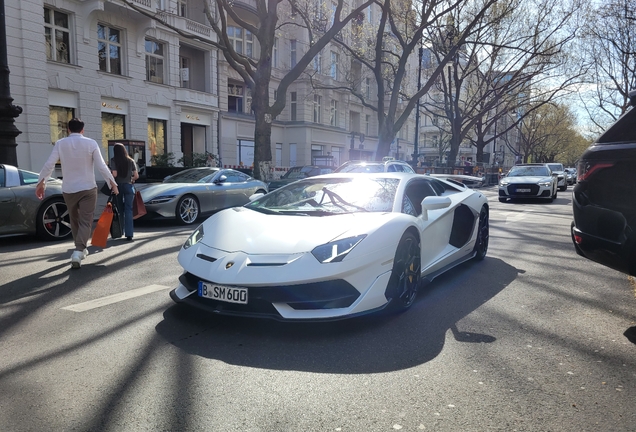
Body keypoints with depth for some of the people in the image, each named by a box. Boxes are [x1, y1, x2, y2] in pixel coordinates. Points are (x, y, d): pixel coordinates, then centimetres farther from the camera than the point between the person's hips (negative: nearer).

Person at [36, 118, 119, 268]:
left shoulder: (60, 143, 0)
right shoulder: (91, 143, -5)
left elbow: (49, 164, -6)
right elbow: (101, 166, -10)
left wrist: (41, 182, 1)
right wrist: (112, 183, -3)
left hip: (68, 189, 2)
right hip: (88, 188, -2)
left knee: (75, 220, 18)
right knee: (85, 221, -3)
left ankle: (81, 249, 29)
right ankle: (78, 251, -19)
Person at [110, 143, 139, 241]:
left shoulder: (113, 160, -3)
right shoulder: (131, 161, 2)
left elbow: (114, 174, -12)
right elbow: (136, 176, 1)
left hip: (118, 186, 0)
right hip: (128, 186, 0)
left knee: (119, 210, 13)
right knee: (128, 210, -2)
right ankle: (129, 235, -10)